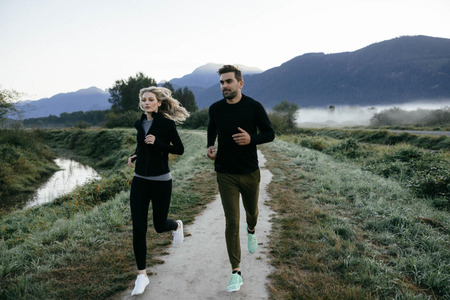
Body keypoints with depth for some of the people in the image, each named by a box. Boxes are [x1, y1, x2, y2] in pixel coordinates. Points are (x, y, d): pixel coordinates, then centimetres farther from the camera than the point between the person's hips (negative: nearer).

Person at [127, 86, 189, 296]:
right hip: (139, 181, 5)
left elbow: (179, 149, -8)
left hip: (161, 181, -4)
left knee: (159, 225, 9)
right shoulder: (140, 123, 7)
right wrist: (134, 155, 5)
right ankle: (142, 275, 13)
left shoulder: (166, 123, -9)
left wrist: (157, 142, -20)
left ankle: (177, 226, 47)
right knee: (138, 229, 0)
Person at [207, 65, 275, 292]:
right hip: (225, 174, 0)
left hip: (250, 172, 0)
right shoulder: (215, 109, -1)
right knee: (231, 222, -2)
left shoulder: (254, 107, -8)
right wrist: (210, 146, 1)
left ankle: (251, 231, 59)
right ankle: (236, 273, 8)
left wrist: (251, 138, -21)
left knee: (251, 211, 21)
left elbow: (269, 133, -2)